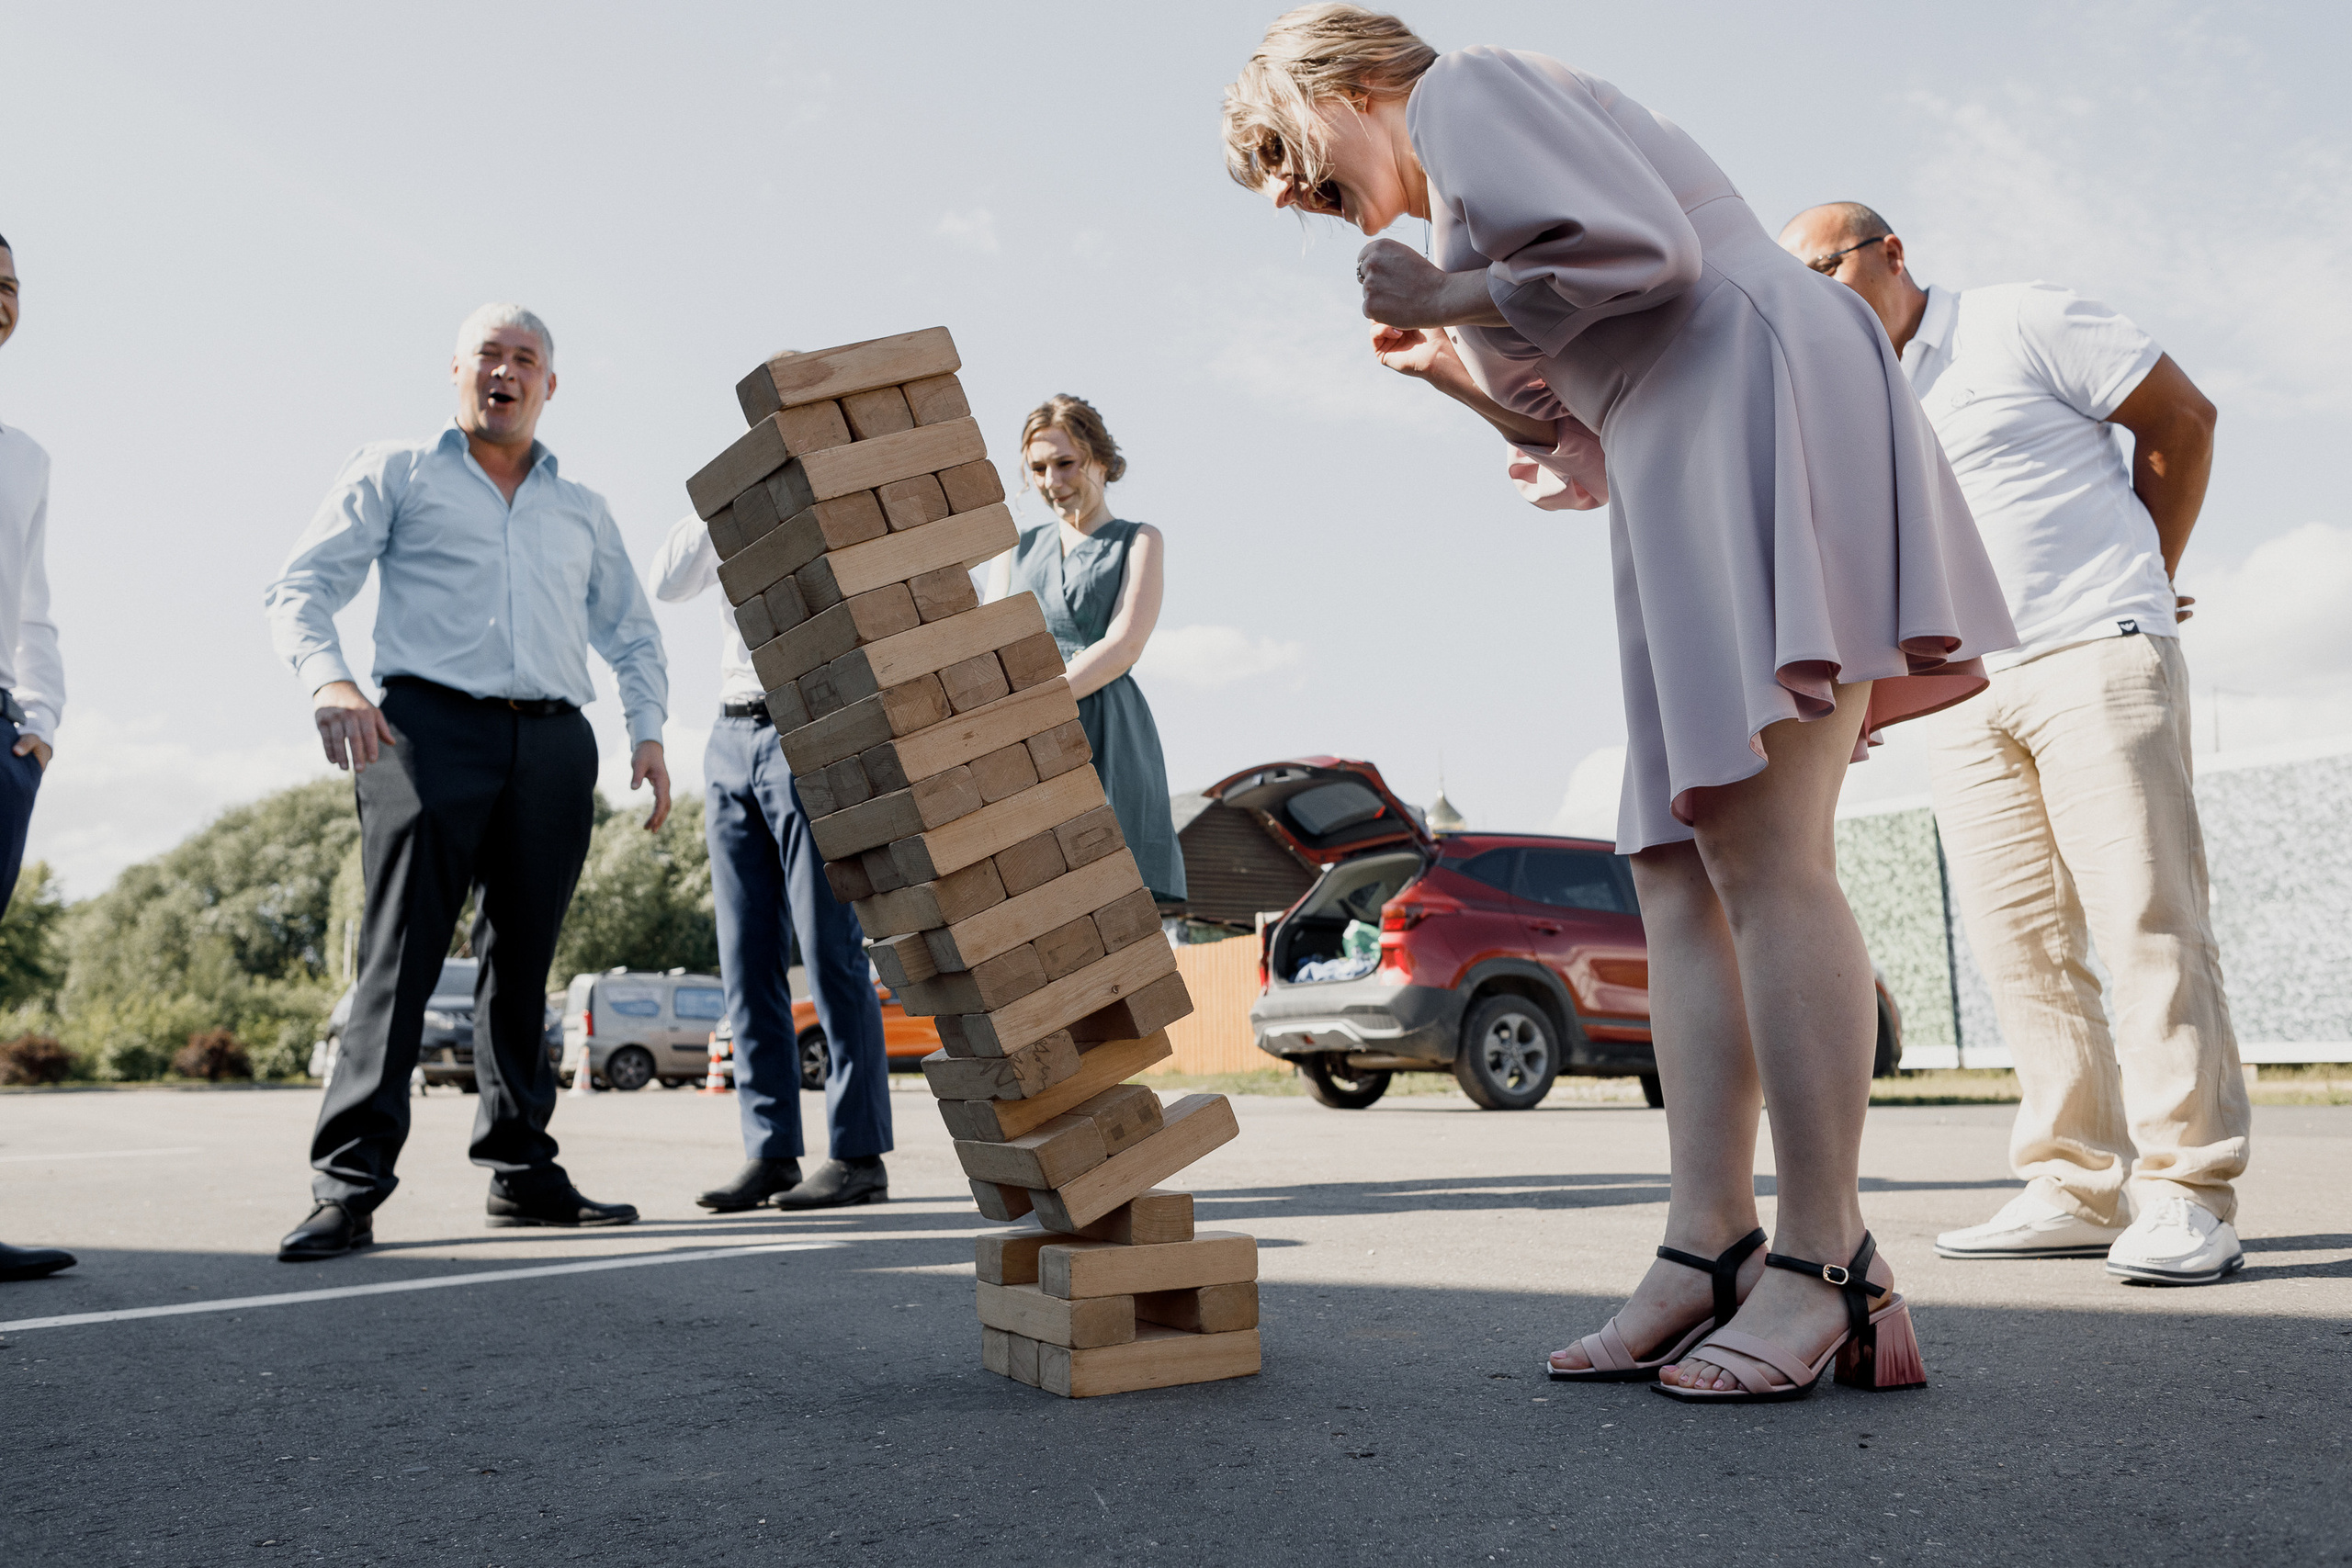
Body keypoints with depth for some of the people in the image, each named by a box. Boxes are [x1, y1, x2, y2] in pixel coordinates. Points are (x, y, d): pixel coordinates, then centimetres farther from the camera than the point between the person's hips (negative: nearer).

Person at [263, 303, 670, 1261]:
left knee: (522, 959, 6)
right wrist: (327, 679, -15)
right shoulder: (396, 473, 15)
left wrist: (648, 732, 10)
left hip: (554, 742, 4)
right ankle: (351, 1182, -10)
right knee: (401, 954, -11)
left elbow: (632, 634, 27)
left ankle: (521, 1168, 12)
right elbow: (302, 588, 6)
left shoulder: (582, 511, 24)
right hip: (434, 725, -3)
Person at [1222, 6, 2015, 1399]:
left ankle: (1826, 1266, -12)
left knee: (1763, 855, -16)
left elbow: (1643, 247, -13)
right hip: (1691, 478, 10)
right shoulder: (1468, 211, 30)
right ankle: (1710, 1248, -1)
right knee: (1679, 867, 0)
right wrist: (1453, 364, 19)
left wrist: (1447, 298, 0)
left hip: (1763, 396, -10)